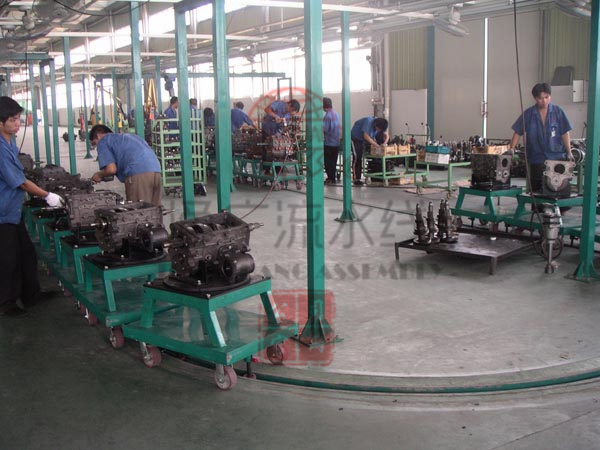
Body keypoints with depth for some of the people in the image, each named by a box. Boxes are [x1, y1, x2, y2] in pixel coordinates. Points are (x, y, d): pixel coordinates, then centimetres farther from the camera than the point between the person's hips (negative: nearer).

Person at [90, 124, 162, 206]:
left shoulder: (103, 141, 14)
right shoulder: (126, 136, 35)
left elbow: (111, 169, 0)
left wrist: (99, 175, 21)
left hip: (138, 174, -7)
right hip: (156, 171, 7)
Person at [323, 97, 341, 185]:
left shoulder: (327, 115, -17)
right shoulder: (336, 114, 9)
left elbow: (324, 129, -20)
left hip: (329, 143, -8)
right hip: (337, 142, 8)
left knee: (328, 162, 1)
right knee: (334, 161, 13)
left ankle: (330, 179, 2)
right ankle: (333, 178, 19)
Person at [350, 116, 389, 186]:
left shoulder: (380, 125, -13)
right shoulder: (368, 121, -34)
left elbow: (387, 135, -7)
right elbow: (366, 136, -37)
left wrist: (384, 143, -29)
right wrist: (377, 145, -38)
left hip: (366, 140, 8)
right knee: (357, 158, -12)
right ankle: (356, 179, -11)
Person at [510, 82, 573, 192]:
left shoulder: (558, 112, 1)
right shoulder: (528, 114, 3)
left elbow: (565, 133, 0)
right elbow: (517, 132, 3)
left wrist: (569, 152, -6)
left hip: (556, 158, -1)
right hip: (536, 158, 1)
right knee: (536, 190, 5)